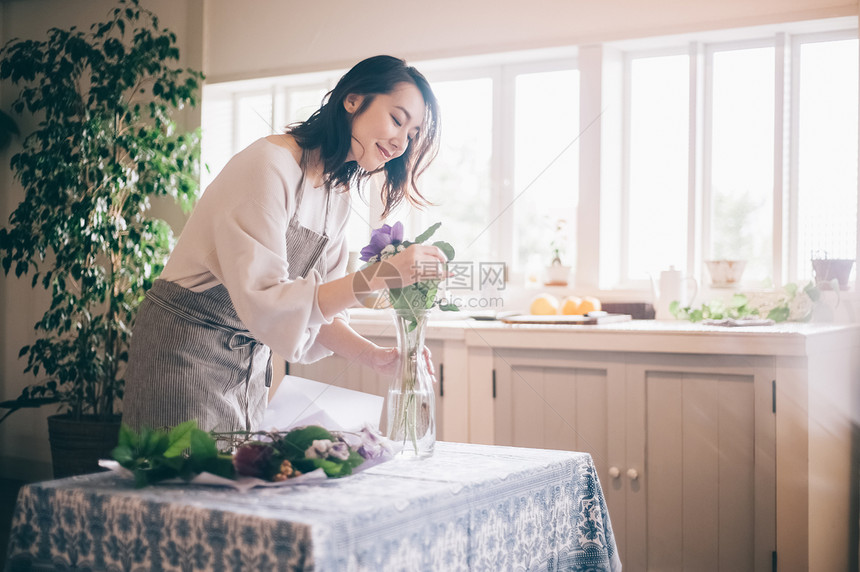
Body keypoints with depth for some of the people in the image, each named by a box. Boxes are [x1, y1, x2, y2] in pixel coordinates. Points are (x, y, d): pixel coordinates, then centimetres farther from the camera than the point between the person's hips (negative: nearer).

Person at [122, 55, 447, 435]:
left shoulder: (338, 194, 6)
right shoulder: (270, 164, -20)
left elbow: (316, 304, 5)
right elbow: (263, 301, -28)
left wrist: (376, 357, -11)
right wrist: (378, 276, -32)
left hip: (251, 361, 8)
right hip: (187, 353, -8)